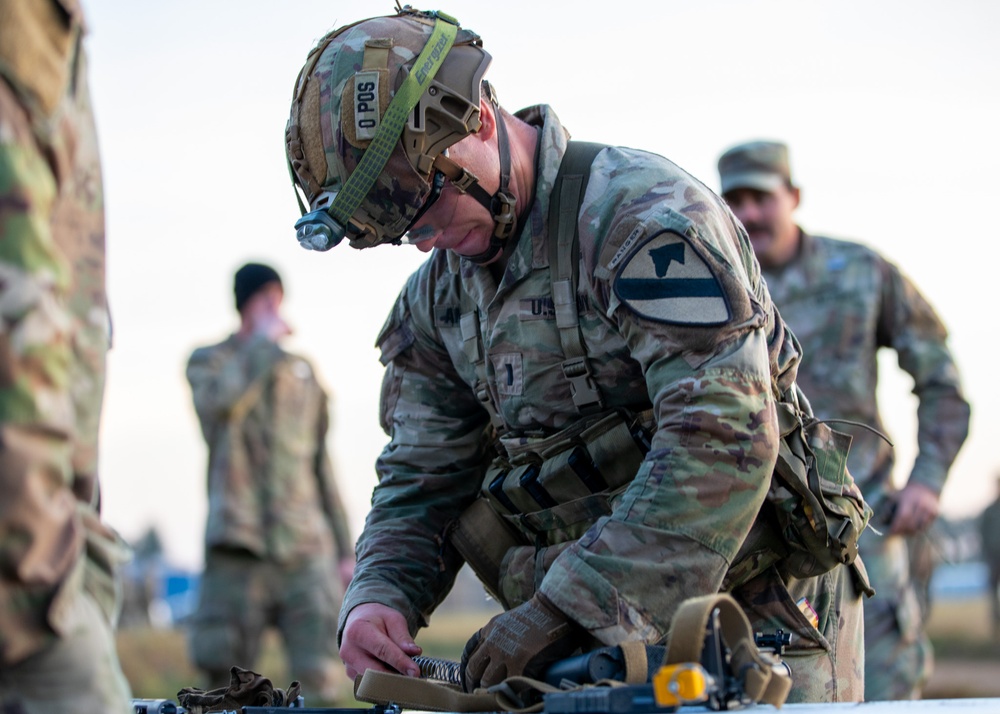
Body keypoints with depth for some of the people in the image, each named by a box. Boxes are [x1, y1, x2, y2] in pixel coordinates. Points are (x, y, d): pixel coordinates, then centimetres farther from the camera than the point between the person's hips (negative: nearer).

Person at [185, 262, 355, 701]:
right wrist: (264, 341, -8)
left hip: (307, 549, 2)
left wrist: (344, 549, 15)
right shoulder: (208, 361, 7)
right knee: (227, 682, 0)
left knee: (318, 681, -9)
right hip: (239, 546, -2)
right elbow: (219, 399, -19)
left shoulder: (302, 372, 17)